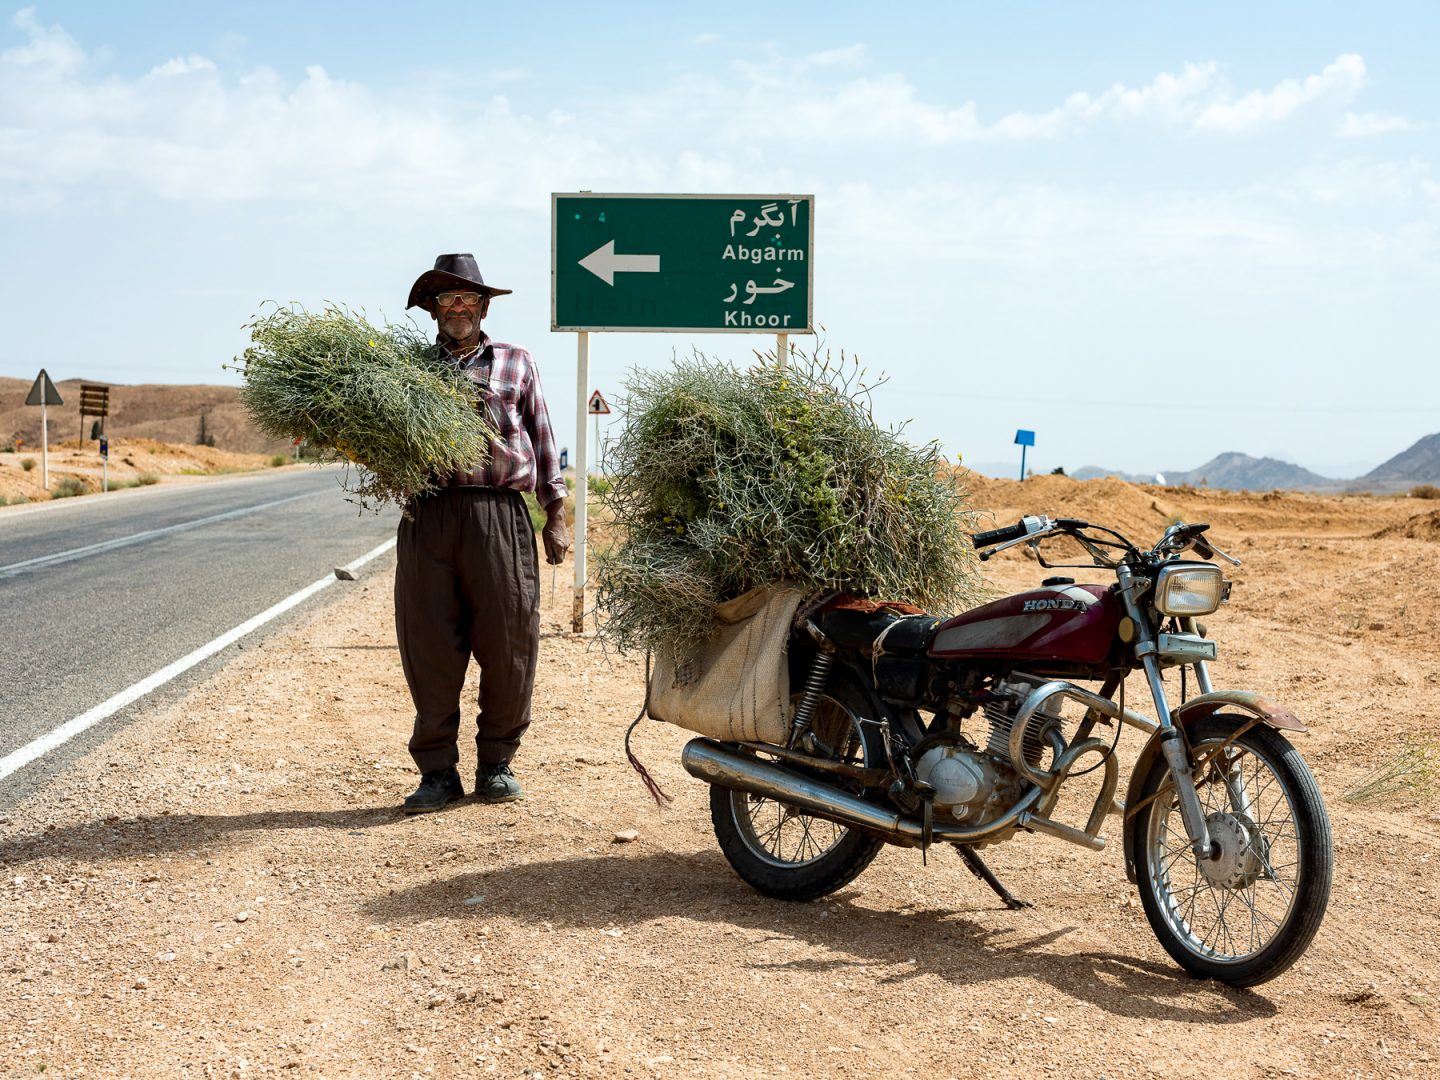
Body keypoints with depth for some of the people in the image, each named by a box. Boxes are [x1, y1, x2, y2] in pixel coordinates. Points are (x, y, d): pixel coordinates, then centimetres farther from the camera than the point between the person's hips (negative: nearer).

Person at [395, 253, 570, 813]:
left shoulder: (515, 362, 16)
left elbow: (542, 440, 15)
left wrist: (556, 515, 9)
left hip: (500, 515, 0)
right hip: (428, 515, 0)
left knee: (508, 644, -1)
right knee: (430, 649, 0)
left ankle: (496, 762, 14)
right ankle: (437, 771, 10)